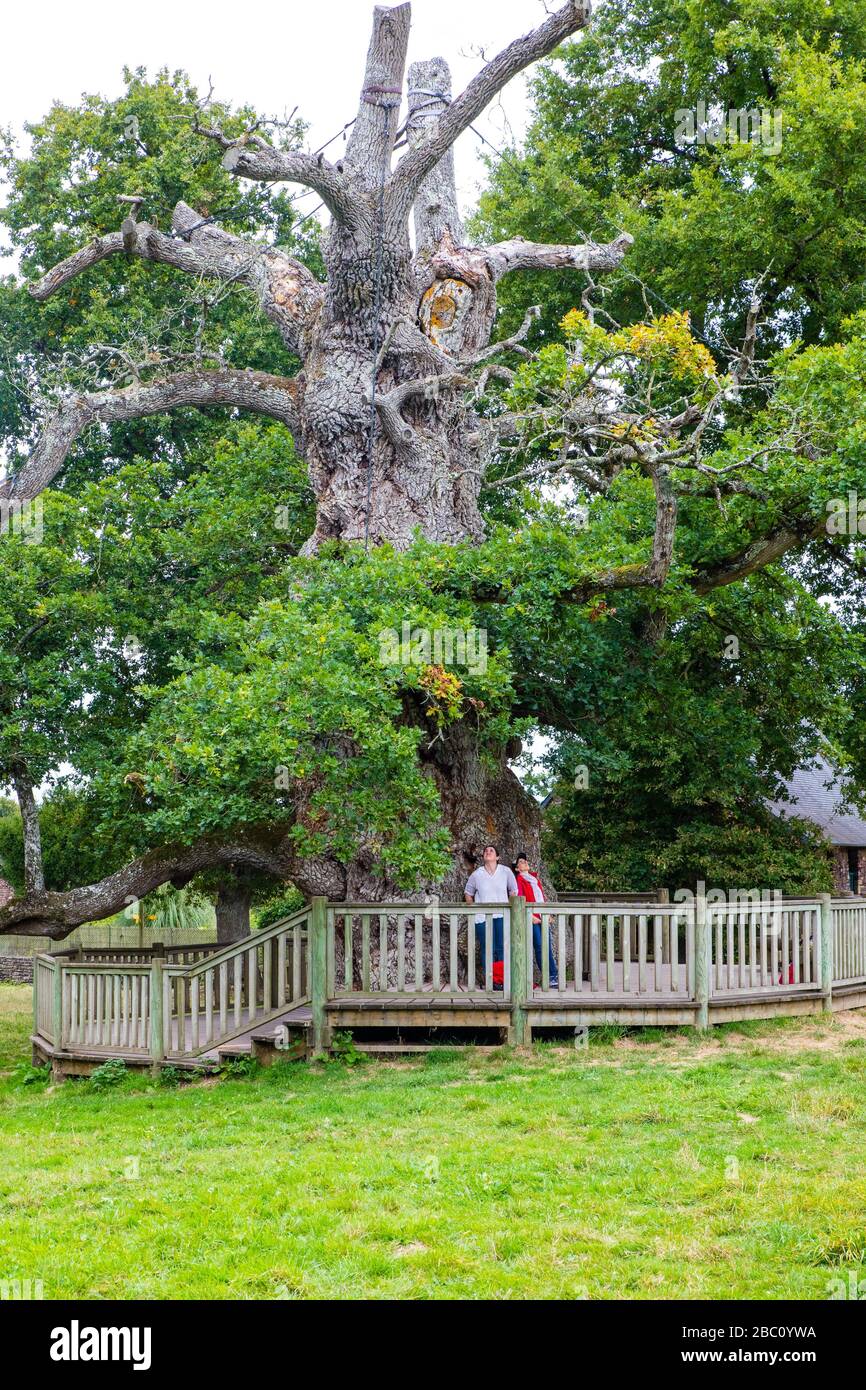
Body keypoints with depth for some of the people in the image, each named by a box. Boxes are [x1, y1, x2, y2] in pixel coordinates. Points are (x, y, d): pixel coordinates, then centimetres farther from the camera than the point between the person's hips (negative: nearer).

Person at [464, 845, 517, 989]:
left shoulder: (506, 872, 2)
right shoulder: (476, 875, 3)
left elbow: (513, 890, 15)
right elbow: (468, 893, 18)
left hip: (502, 916, 0)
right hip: (482, 918, 0)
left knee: (502, 949, -6)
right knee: (487, 950, -3)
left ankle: (501, 979, 0)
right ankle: (491, 981, 3)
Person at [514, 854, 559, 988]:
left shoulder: (535, 878, 22)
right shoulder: (519, 880, 1)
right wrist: (531, 916, -16)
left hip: (543, 917, 6)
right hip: (532, 918, -6)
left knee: (548, 948, 2)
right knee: (539, 948, -7)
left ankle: (555, 976, 1)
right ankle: (550, 978, -7)